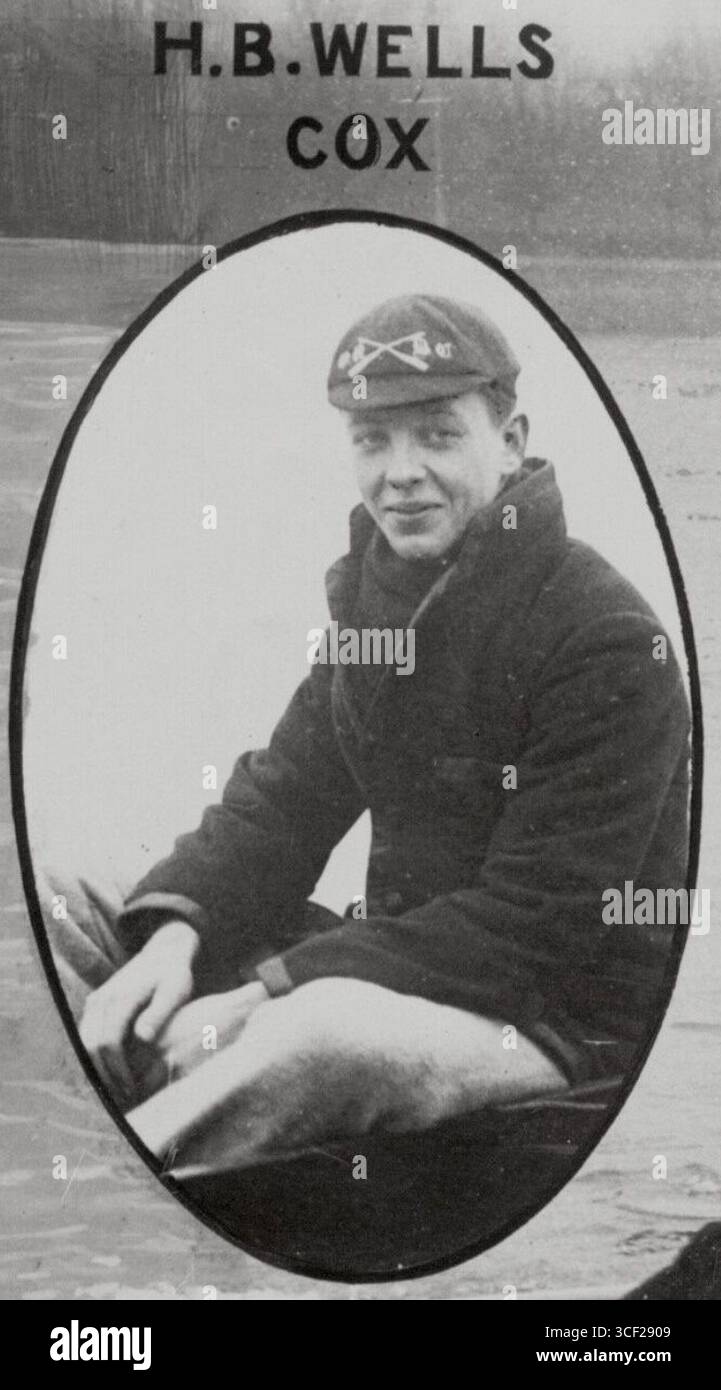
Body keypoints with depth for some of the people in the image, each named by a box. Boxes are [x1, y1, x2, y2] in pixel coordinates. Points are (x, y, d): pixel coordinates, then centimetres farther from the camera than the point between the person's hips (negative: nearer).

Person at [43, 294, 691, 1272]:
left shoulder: (608, 643, -19)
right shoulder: (373, 592, 6)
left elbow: (534, 926, -22)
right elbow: (287, 791, 5)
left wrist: (273, 991, -25)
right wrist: (176, 927, -15)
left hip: (570, 1022, -7)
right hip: (401, 964, 8)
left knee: (326, 1032, -37)